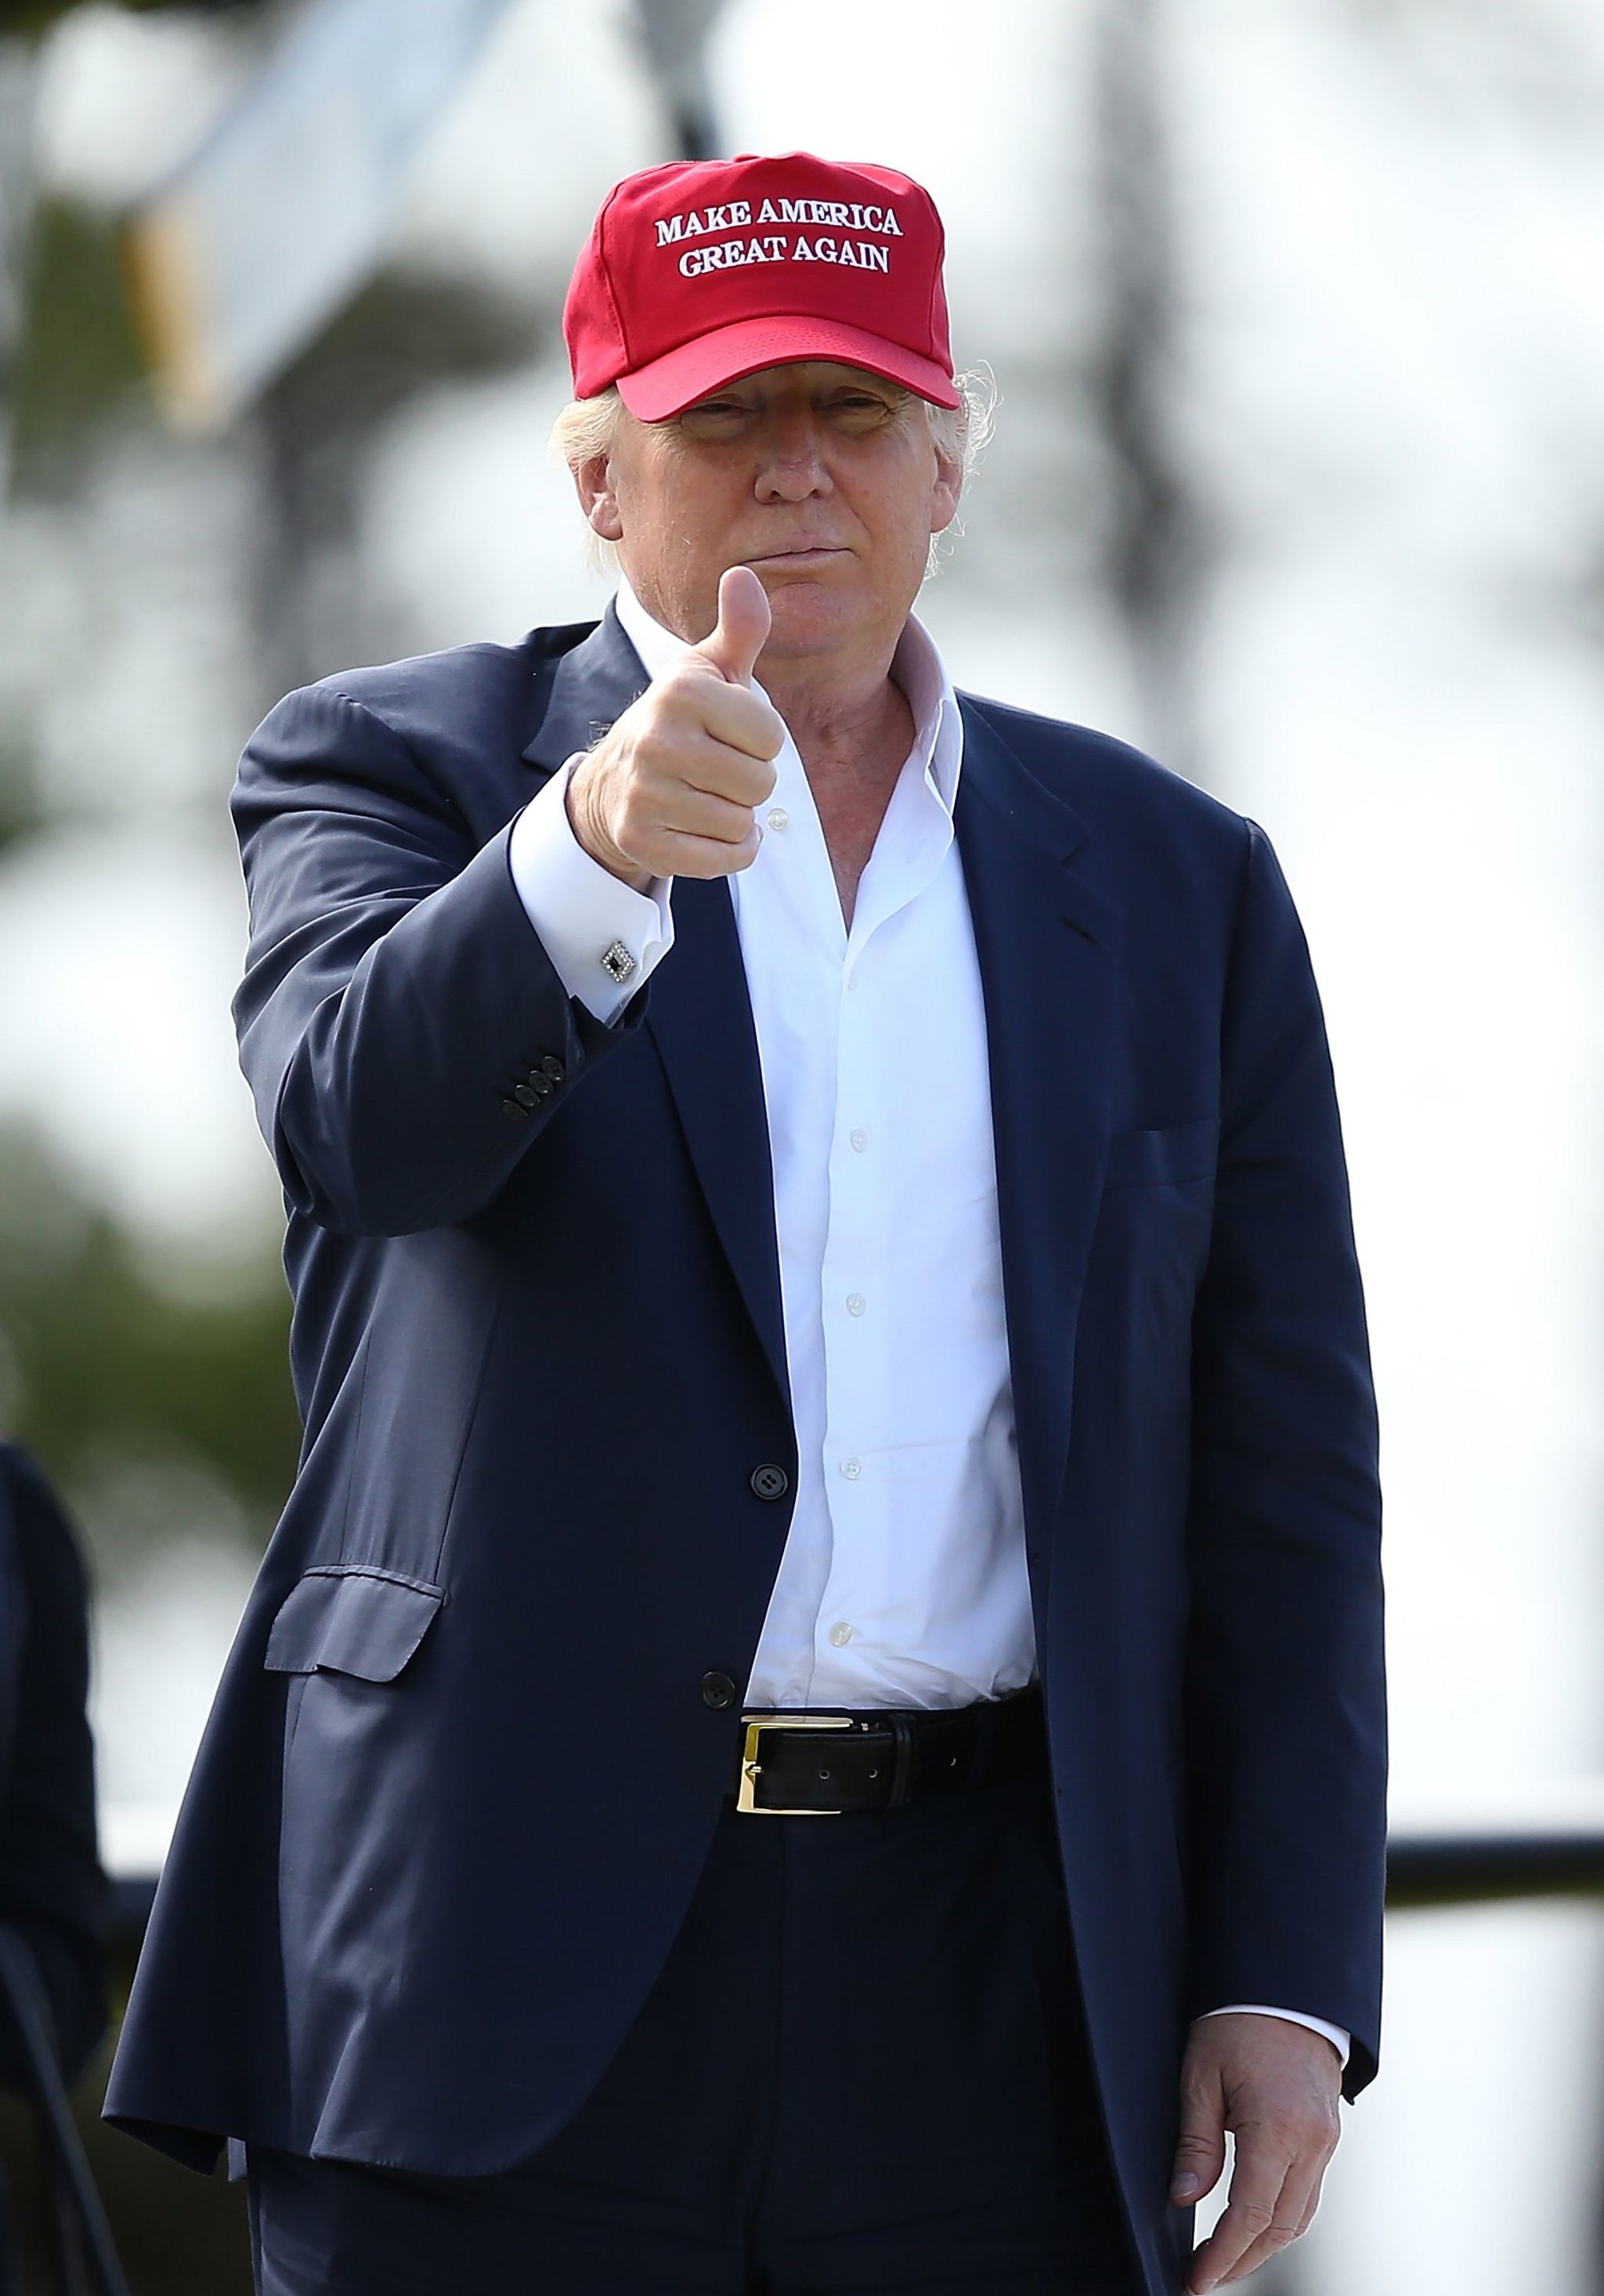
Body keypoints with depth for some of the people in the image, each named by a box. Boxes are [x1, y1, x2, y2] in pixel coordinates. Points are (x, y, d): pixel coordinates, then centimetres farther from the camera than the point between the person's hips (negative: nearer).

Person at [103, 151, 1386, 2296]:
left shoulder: (1175, 884, 14)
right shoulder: (394, 772, 6)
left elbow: (1282, 1480, 12)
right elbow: (361, 1120, -16)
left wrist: (1289, 1979, 3)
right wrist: (598, 847, -35)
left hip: (998, 2016, 2)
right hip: (513, 1966, -2)